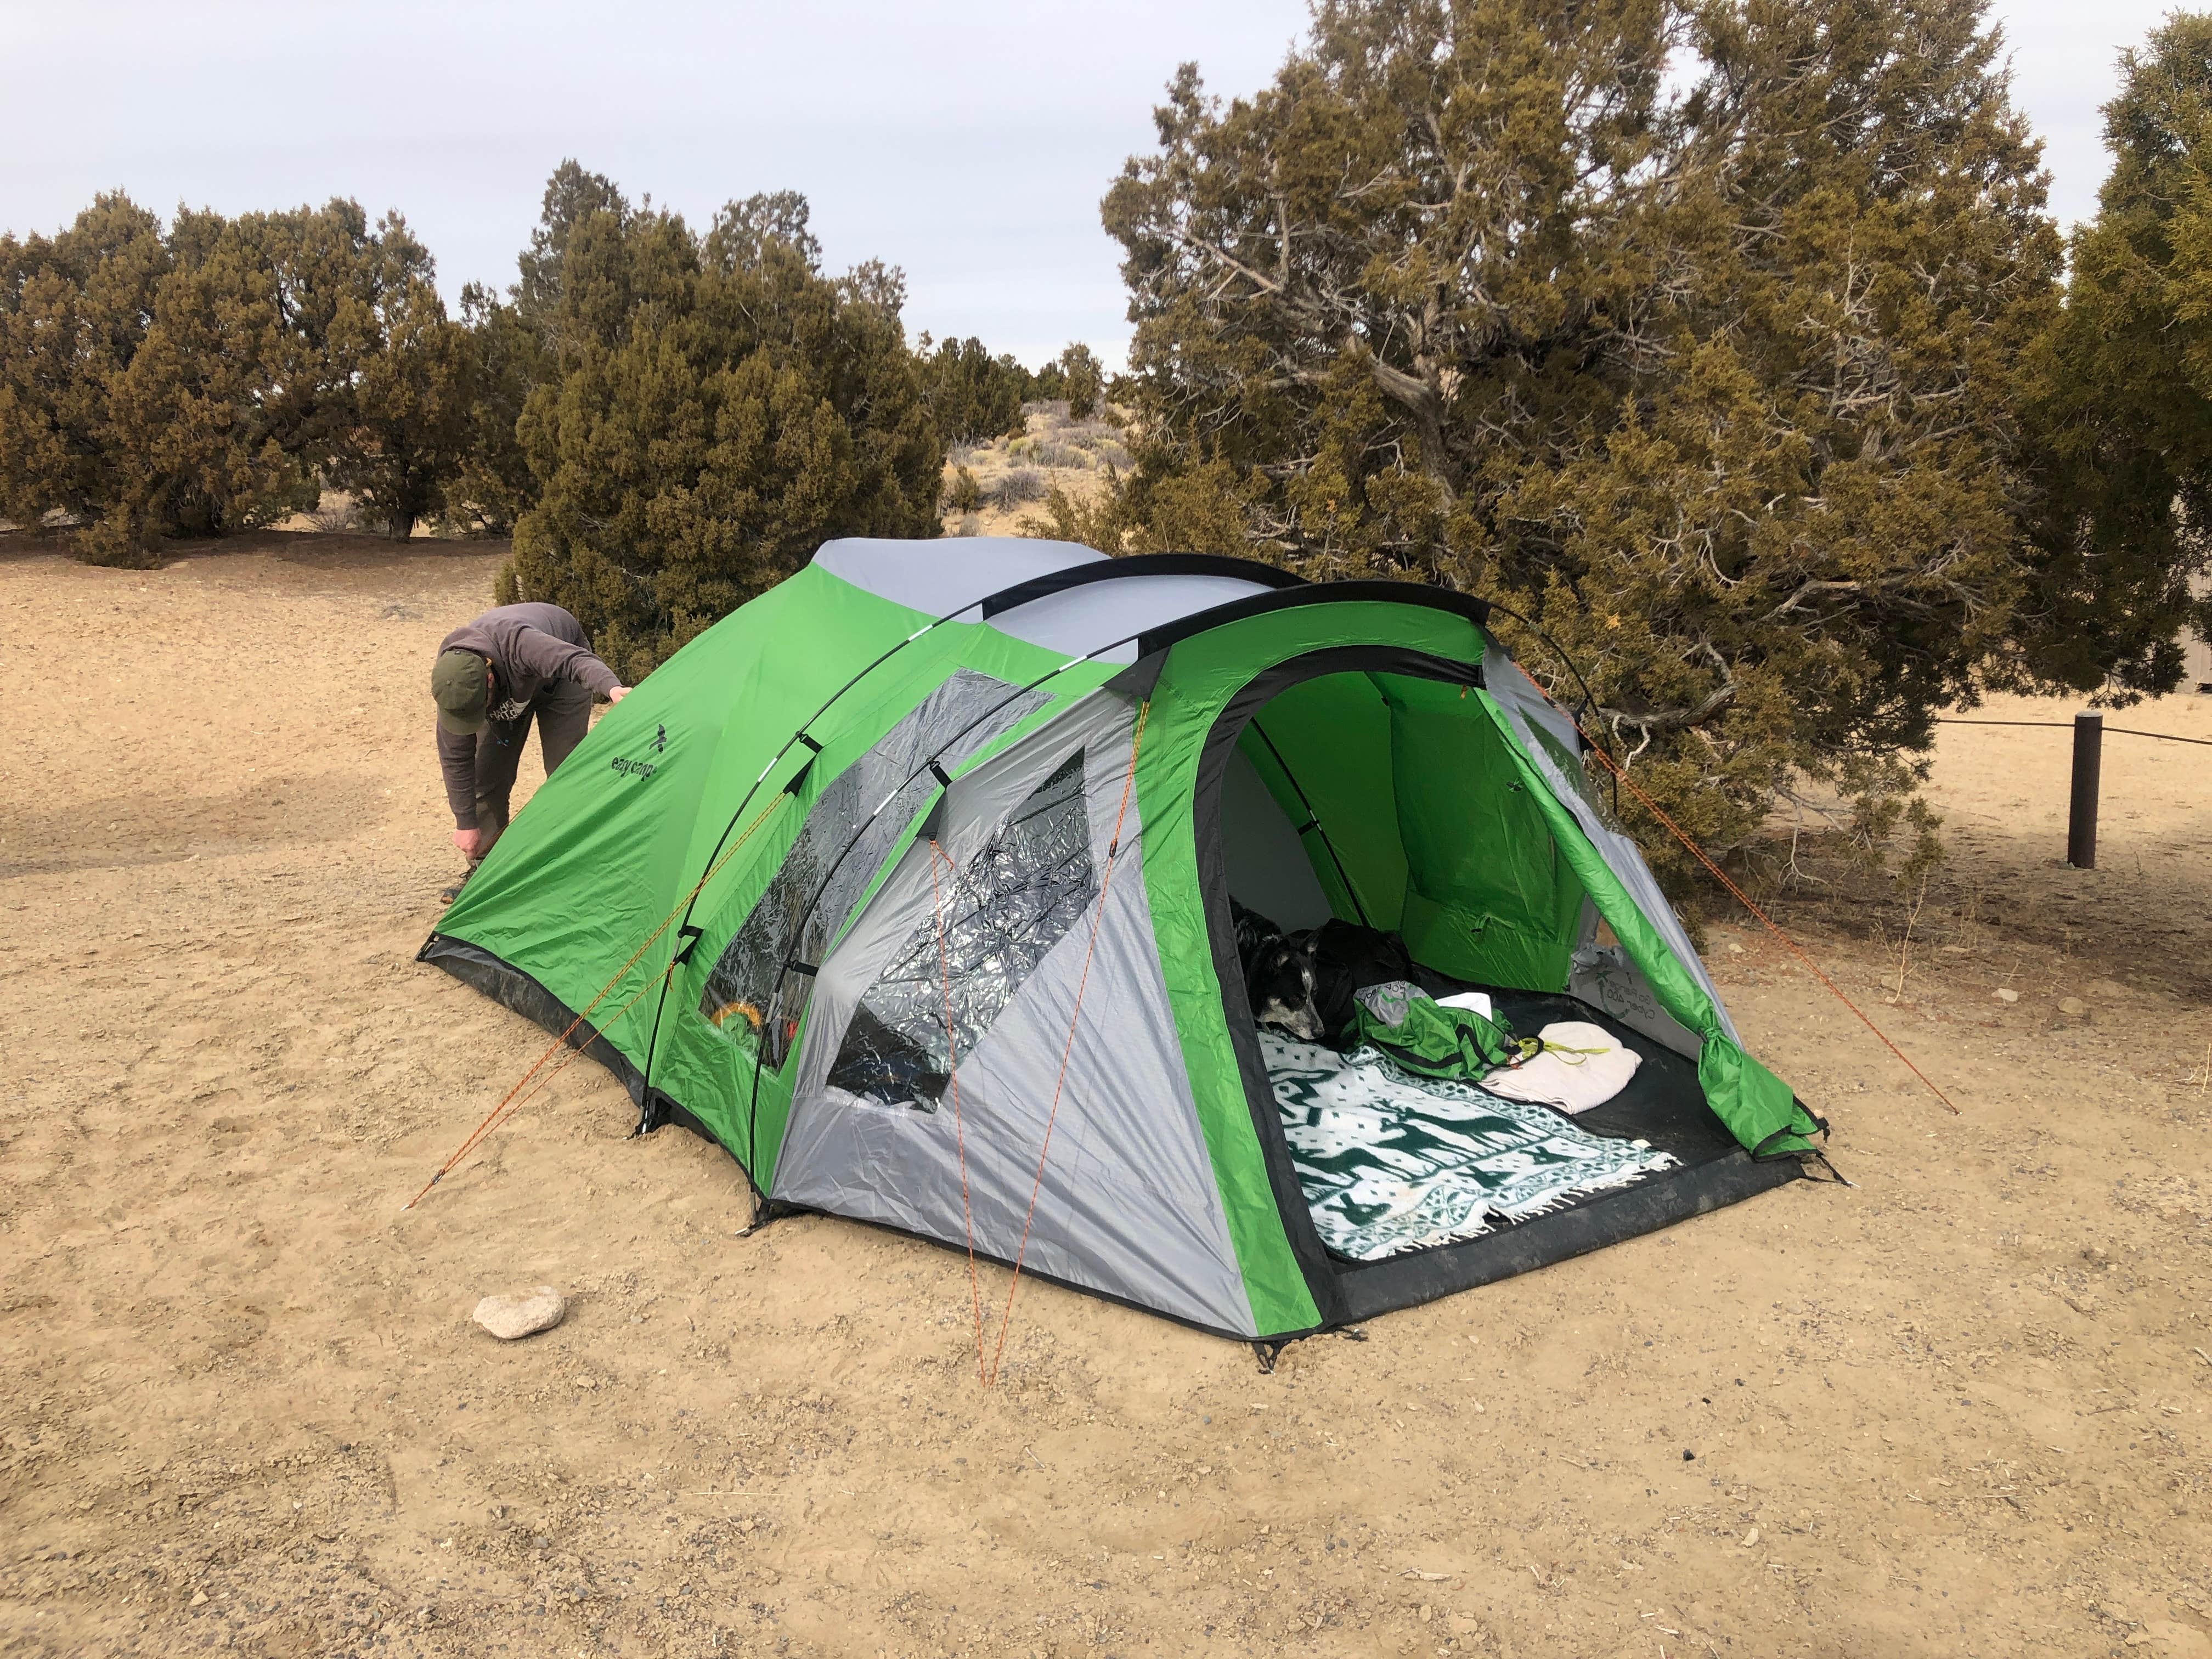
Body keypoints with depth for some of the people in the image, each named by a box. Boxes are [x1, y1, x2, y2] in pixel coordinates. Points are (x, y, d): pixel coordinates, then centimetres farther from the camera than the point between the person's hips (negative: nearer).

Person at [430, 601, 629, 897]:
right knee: (488, 772, -6)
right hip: (511, 689, 4)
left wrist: (612, 688, -81)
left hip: (559, 681, -4)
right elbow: (454, 757, -20)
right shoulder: (453, 683, -30)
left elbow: (578, 661, -60)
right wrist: (466, 822, -17)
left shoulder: (519, 644, -48)